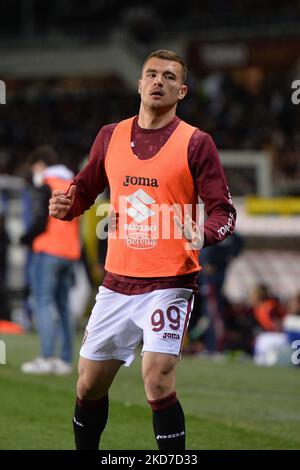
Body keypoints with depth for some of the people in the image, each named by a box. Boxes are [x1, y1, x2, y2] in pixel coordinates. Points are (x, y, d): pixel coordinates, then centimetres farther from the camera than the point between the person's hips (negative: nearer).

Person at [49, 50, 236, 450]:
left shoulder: (195, 143, -4)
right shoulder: (111, 136, 8)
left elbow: (223, 210, -6)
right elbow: (85, 190, 20)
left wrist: (203, 234, -27)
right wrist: (66, 205, -3)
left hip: (170, 282, -5)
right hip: (117, 281, 5)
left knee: (158, 380, -18)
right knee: (89, 386, 9)